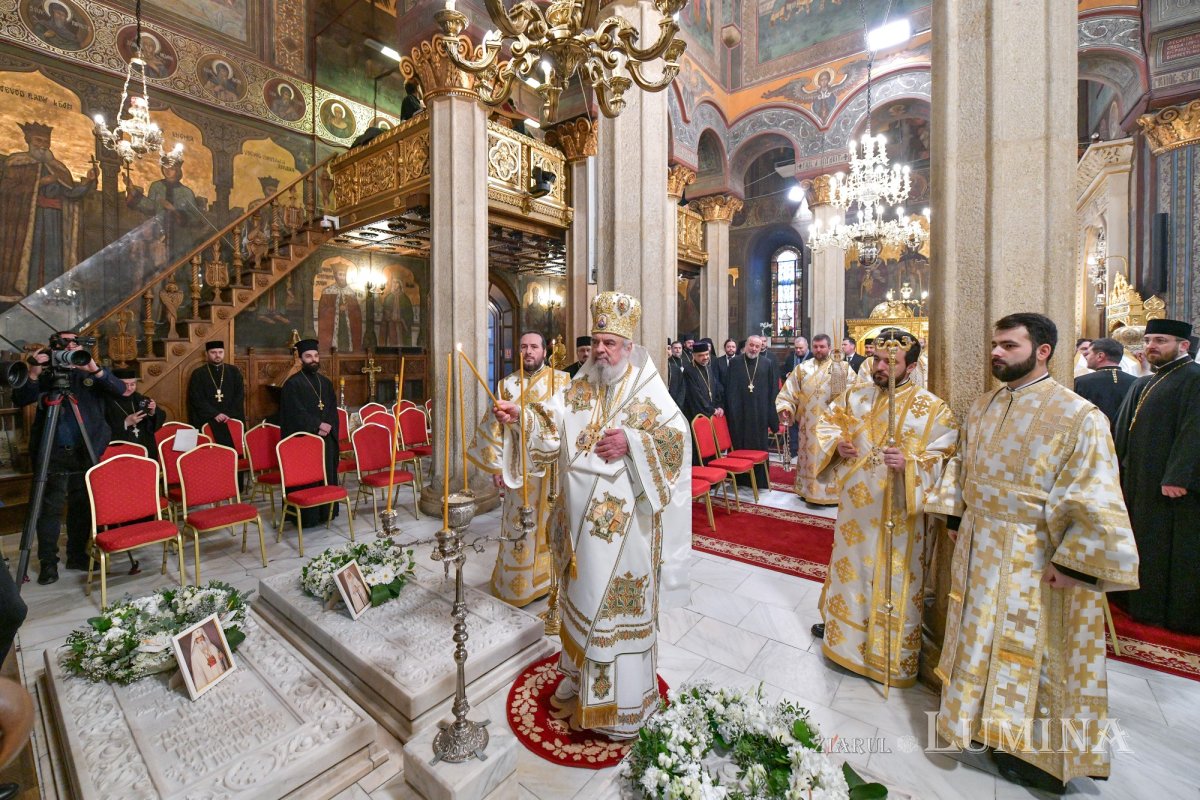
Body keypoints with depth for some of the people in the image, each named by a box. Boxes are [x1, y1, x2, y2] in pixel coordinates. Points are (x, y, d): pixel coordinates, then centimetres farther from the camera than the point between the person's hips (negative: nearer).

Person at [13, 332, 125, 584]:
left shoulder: (91, 376, 8)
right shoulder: (45, 376, 7)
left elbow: (119, 390, -9)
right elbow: (18, 401, -4)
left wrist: (95, 369, -24)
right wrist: (33, 375, -20)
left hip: (85, 452, 1)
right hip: (51, 454, -1)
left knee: (83, 506, 8)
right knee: (50, 507, 0)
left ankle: (77, 555, 20)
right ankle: (48, 561, 11)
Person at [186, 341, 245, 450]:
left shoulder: (234, 372, 11)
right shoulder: (198, 374, 7)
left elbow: (240, 395, 5)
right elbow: (197, 399, 0)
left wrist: (230, 414, -8)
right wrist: (215, 414, -12)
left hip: (231, 419, 1)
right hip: (207, 419, -1)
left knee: (234, 444, -13)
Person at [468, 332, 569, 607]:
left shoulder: (561, 380, 1)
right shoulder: (507, 384, 5)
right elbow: (495, 426, 5)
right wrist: (496, 466, 0)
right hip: (519, 467, 1)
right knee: (519, 525, 8)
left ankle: (554, 576, 27)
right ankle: (519, 583, 25)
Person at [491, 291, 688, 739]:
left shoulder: (648, 392, -5)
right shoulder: (577, 391, 7)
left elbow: (677, 438, -13)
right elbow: (548, 426, -3)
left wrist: (632, 441, -25)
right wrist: (521, 417, -21)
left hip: (625, 520, -4)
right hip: (581, 517, 5)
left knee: (621, 601, 7)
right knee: (582, 596, 19)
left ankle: (622, 700, 28)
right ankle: (580, 674, 43)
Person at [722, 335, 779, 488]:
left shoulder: (768, 363, 3)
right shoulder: (735, 362, 3)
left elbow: (773, 390, 4)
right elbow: (729, 389, 2)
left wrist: (772, 414, -1)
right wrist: (730, 410, -4)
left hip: (759, 413, 0)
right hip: (738, 413, 0)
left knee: (759, 447, 7)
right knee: (739, 447, 7)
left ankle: (760, 481, 19)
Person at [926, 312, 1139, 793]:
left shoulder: (1077, 416, -15)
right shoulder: (982, 408, 4)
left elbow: (1094, 501, -17)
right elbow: (961, 466, 14)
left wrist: (1073, 564, -18)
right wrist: (954, 519, 9)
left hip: (1034, 558, -6)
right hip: (979, 548, 6)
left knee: (1032, 648, 9)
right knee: (982, 639, 18)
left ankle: (1038, 752, 30)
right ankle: (993, 722, 40)